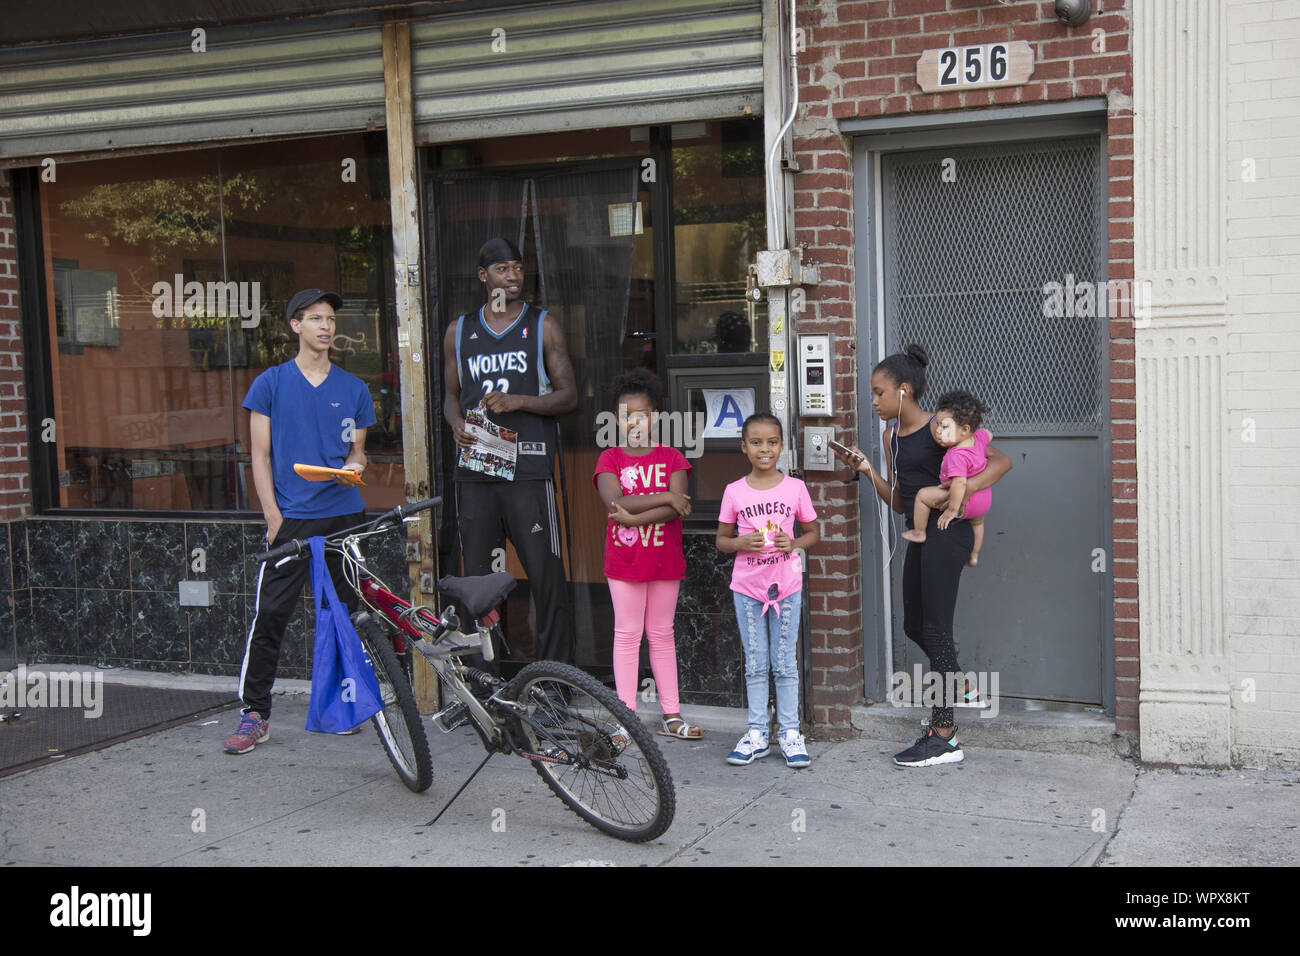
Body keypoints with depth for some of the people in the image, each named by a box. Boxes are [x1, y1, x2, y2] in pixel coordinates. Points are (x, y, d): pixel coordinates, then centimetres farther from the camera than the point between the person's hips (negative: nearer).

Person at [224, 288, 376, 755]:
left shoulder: (353, 389, 12)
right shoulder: (270, 383, 4)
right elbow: (260, 455, 2)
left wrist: (353, 466, -6)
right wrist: (273, 516, -6)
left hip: (345, 515, 3)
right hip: (291, 517, -3)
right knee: (269, 614, -8)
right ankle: (254, 714, -1)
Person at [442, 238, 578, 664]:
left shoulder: (543, 327, 7)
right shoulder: (459, 332, 15)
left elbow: (568, 395, 4)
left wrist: (517, 401, -12)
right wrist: (457, 424, -2)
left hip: (529, 469, -3)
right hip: (474, 467, 3)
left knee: (547, 577, -7)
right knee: (476, 579, 5)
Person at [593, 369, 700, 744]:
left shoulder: (672, 457, 1)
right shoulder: (610, 459, 0)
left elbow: (678, 508, -13)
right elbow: (614, 501, -17)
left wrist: (634, 517, -22)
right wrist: (664, 497, -19)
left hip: (664, 559, 1)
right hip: (624, 560, -1)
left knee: (662, 634, 11)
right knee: (627, 635, 3)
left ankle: (671, 715, 18)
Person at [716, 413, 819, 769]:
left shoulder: (795, 487, -1)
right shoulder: (734, 492, -1)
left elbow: (813, 532, 8)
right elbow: (721, 539, 6)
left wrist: (794, 544, -12)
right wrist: (742, 543, -14)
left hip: (786, 585, -1)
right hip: (747, 587, 1)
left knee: (785, 663, 5)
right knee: (755, 664, 8)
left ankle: (790, 732, 14)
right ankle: (757, 733, 16)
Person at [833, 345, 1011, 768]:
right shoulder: (891, 436, 13)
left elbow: (1001, 460, -11)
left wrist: (965, 487, -24)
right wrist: (867, 471, 2)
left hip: (946, 532, -9)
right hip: (919, 536, 9)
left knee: (936, 629, -6)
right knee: (914, 626, 15)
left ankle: (944, 736, 1)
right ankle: (961, 688, 37)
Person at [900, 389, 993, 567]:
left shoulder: (957, 456, -32)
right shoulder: (979, 437, -6)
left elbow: (960, 483, -40)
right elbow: (989, 434, 18)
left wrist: (952, 509, -32)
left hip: (966, 500, -9)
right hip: (985, 499, 9)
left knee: (923, 495, -3)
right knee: (977, 521, 40)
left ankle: (919, 533, 13)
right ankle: (974, 556, 57)